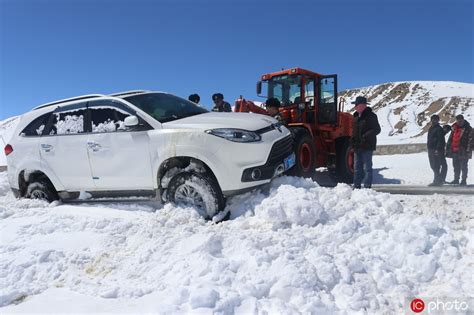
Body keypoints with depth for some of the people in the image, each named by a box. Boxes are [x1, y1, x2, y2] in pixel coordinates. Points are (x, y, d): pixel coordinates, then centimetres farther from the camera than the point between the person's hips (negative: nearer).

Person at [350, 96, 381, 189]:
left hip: (367, 147, -8)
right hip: (357, 146, 8)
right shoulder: (356, 116, 15)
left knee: (367, 167, -3)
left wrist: (366, 136, -24)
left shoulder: (371, 116, -10)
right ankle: (357, 186, 20)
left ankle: (367, 186, 2)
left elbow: (377, 130, -14)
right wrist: (352, 141, 10)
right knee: (357, 167, 12)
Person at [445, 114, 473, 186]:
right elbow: (450, 139, 18)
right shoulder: (454, 128, 12)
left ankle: (464, 180, 7)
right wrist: (448, 149, 14)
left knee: (463, 166, 0)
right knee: (456, 166, 13)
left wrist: (468, 150, -15)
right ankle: (456, 180, 23)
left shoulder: (468, 129, -4)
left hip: (463, 152, -5)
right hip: (454, 151, 6)